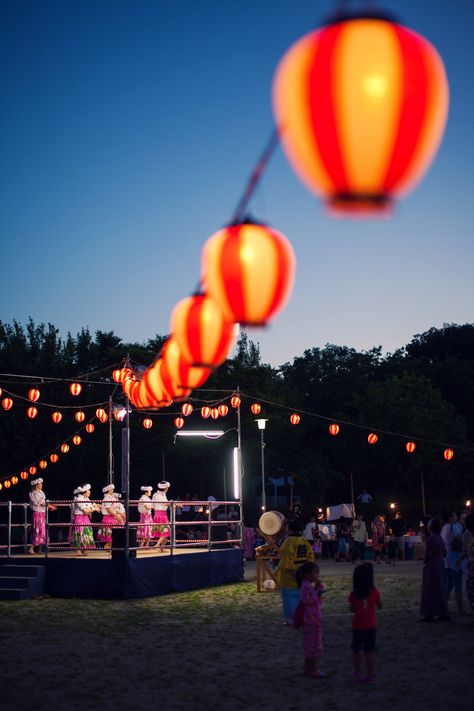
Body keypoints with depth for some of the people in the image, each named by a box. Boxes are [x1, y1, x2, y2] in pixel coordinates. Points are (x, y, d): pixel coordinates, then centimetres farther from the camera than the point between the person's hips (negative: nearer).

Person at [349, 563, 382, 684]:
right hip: (371, 626, 0)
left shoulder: (354, 595, -12)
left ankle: (357, 673, 23)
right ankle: (370, 676, 9)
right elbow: (380, 606, 3)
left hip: (357, 627, 0)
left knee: (356, 651, 16)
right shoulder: (374, 592, -11)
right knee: (369, 652, 6)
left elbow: (352, 610, 1)